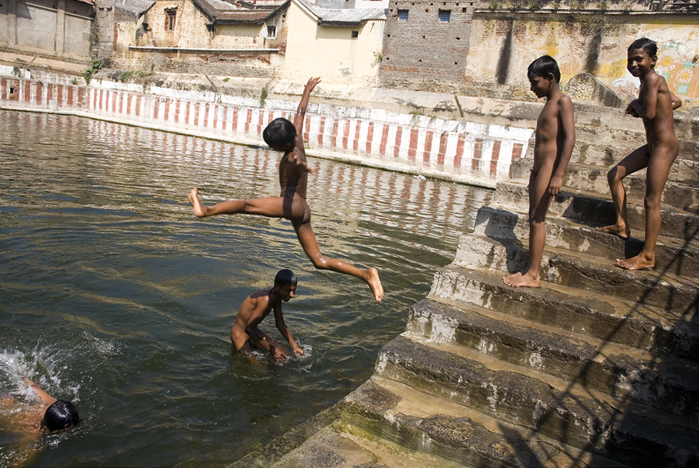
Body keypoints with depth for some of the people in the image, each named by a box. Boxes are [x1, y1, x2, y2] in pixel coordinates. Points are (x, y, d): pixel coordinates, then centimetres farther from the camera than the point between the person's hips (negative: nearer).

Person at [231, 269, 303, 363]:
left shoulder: (277, 297, -3)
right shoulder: (266, 299, -33)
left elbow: (280, 324, 8)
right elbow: (249, 329, -33)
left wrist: (295, 347, 2)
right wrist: (271, 349, -29)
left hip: (253, 332, 9)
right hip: (240, 335, -9)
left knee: (285, 355, 5)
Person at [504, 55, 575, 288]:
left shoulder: (562, 101, -9)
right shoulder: (549, 103, 18)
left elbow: (570, 138, -18)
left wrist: (559, 174, -24)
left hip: (550, 167, -9)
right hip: (539, 168, 9)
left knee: (537, 219, -7)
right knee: (534, 219, 10)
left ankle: (533, 275, -2)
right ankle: (530, 269, 16)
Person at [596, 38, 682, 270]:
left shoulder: (653, 79, -16)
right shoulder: (650, 82, 11)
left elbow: (649, 113, -25)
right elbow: (676, 101, 23)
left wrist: (636, 104, -4)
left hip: (664, 146, -10)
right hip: (652, 145, 10)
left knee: (651, 200, -7)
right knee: (614, 174, 15)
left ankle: (648, 256, 0)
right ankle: (622, 225, 22)